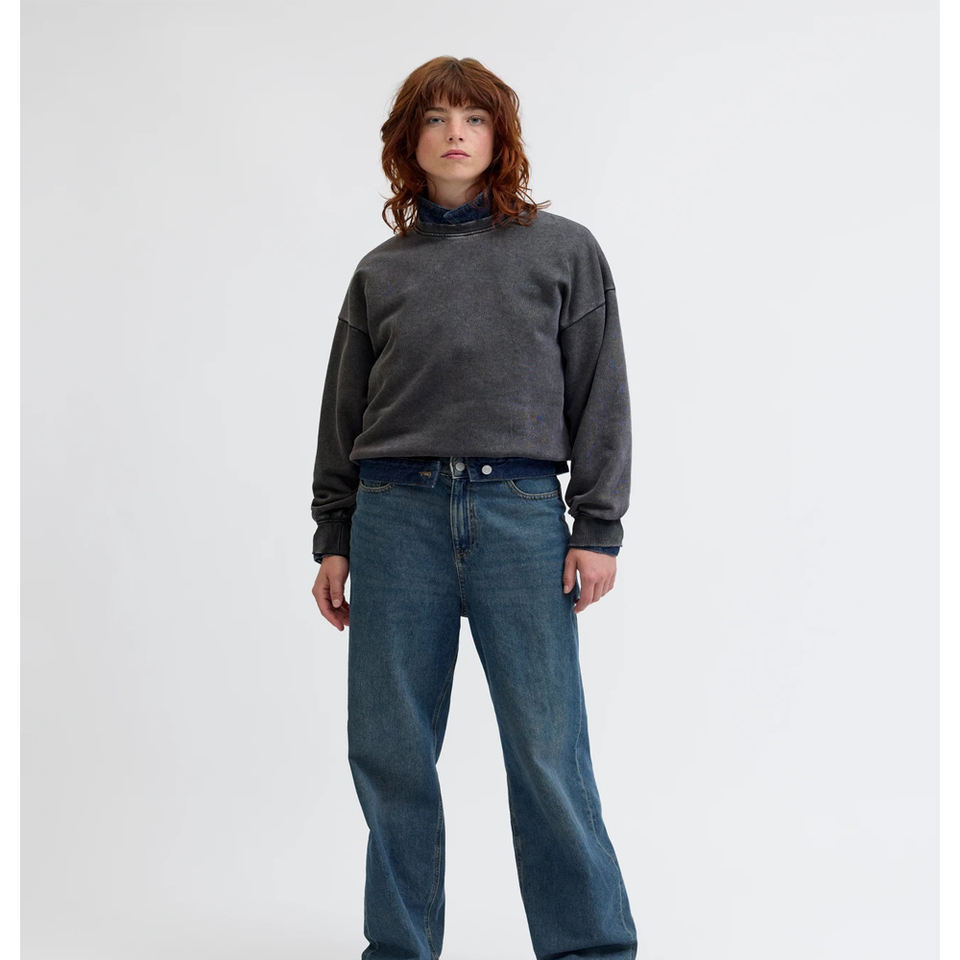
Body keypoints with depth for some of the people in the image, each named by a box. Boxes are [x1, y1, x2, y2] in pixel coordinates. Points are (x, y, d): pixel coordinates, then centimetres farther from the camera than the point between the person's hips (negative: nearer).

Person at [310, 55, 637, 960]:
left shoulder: (565, 250, 9)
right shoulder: (380, 271, 14)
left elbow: (601, 398, 6)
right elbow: (342, 413, 16)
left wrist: (598, 528, -1)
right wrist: (333, 538, 11)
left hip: (521, 514, -2)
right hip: (396, 514, 3)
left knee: (548, 751, -4)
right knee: (389, 752, 5)